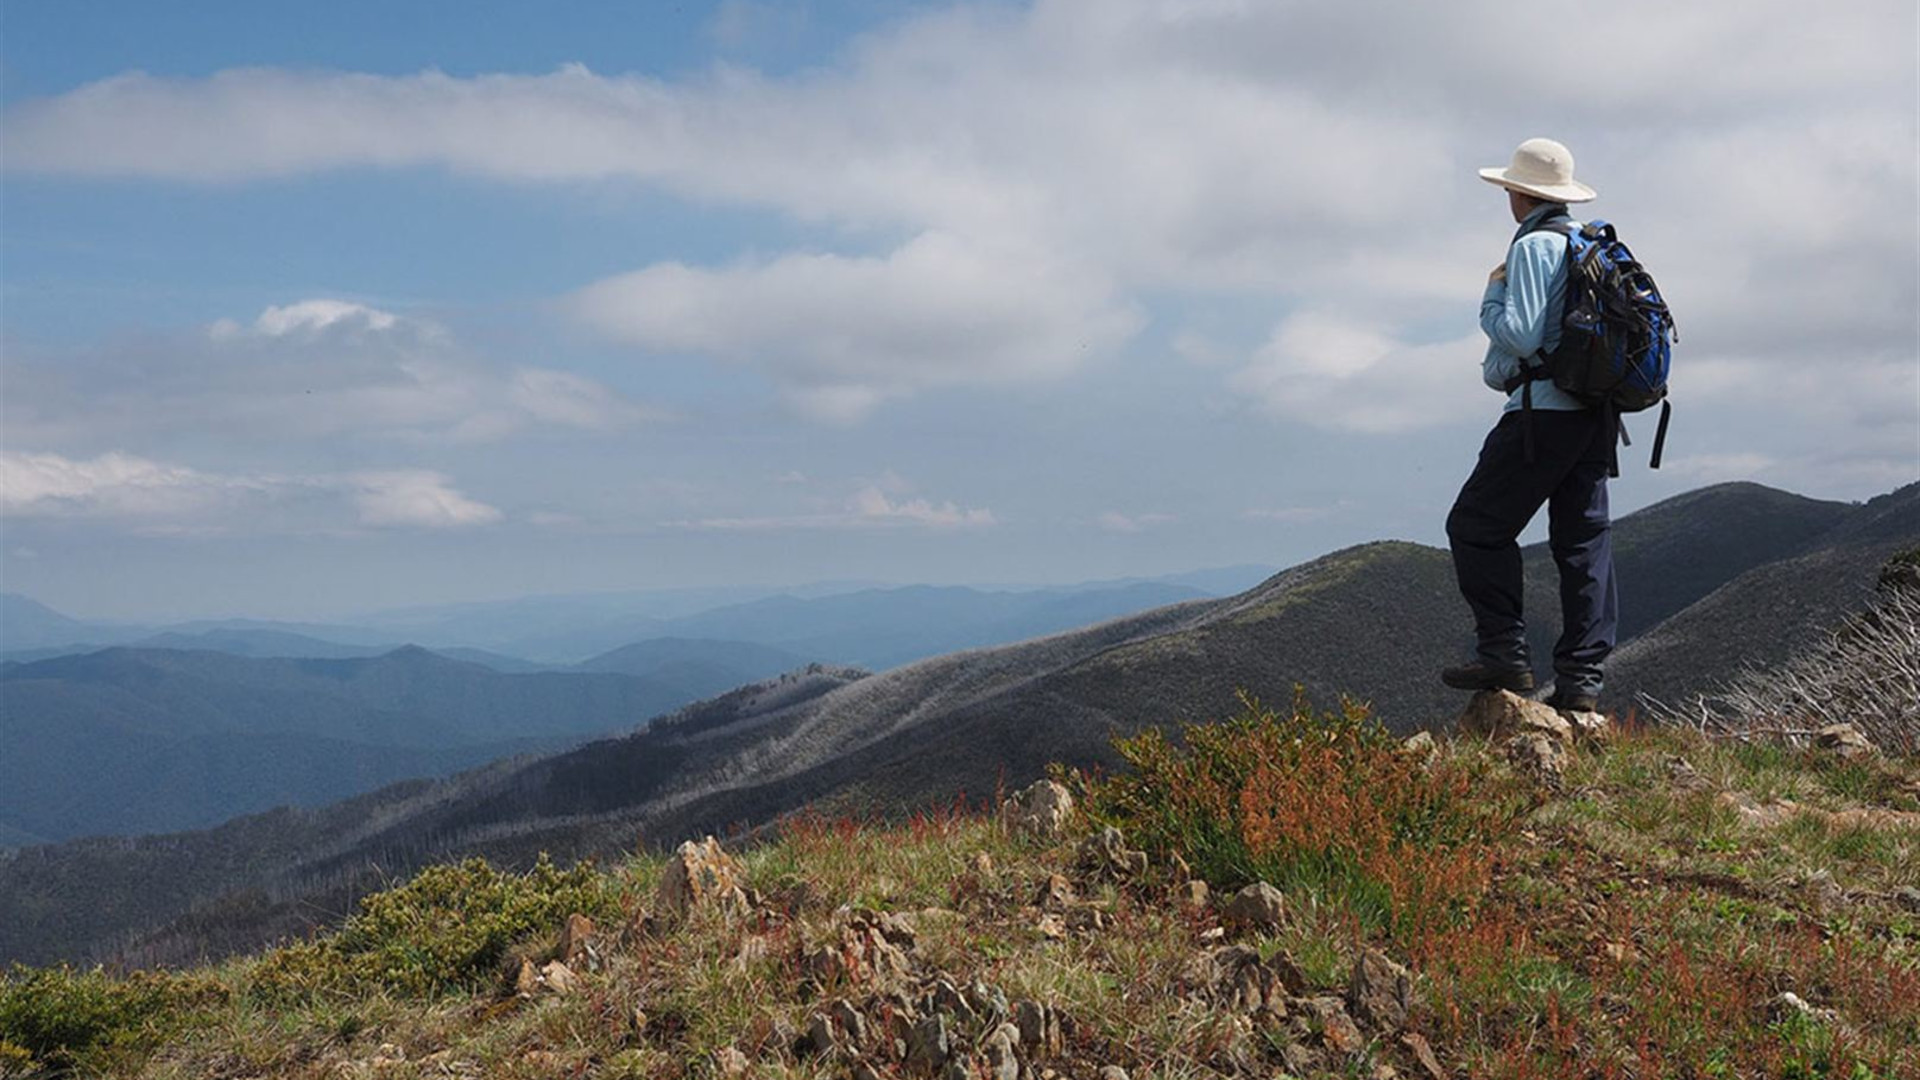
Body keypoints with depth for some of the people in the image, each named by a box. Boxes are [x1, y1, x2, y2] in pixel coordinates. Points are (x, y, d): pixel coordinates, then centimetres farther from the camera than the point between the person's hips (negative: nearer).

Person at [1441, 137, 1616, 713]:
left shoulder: (1534, 246, -10)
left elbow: (1520, 336, -19)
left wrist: (1492, 294, -2)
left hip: (1543, 411, -9)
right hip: (1595, 414, 9)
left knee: (1476, 526, -1)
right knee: (1584, 539, 6)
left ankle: (1504, 654, -5)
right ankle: (1581, 677, 6)